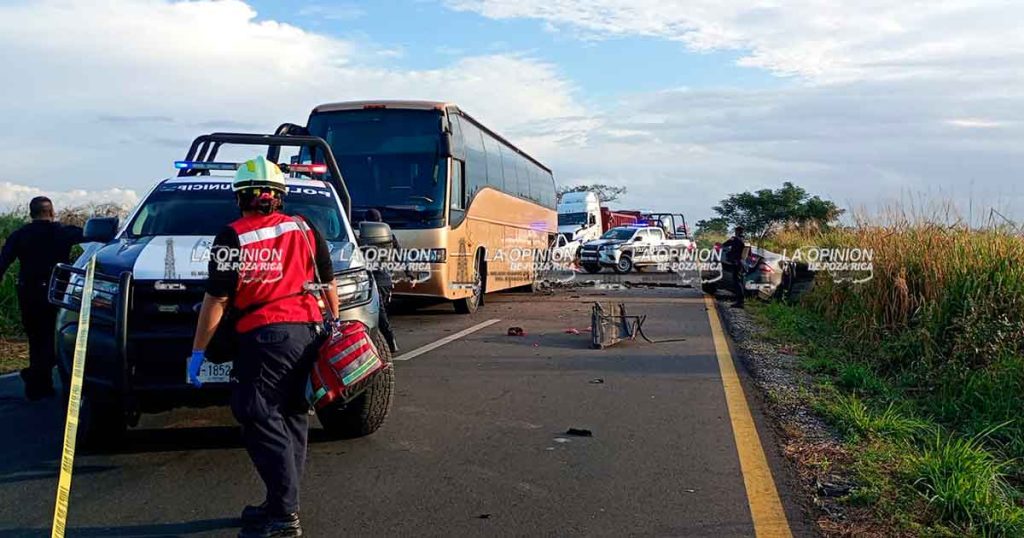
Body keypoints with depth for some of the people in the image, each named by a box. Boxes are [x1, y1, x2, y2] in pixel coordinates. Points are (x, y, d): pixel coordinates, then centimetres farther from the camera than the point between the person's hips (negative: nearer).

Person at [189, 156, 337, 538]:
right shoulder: (305, 229, 9)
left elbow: (216, 300, -4)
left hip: (266, 337, -6)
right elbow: (329, 284, 14)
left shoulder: (233, 238, -4)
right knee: (291, 416, 15)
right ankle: (283, 503, 22)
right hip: (308, 331, 6)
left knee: (261, 421, -2)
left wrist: (197, 351, 4)